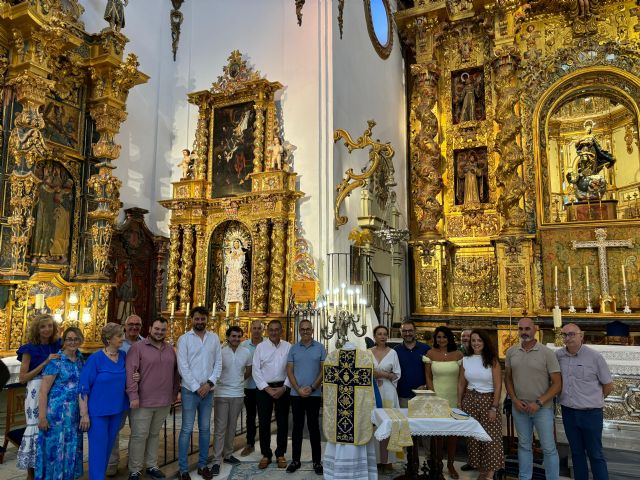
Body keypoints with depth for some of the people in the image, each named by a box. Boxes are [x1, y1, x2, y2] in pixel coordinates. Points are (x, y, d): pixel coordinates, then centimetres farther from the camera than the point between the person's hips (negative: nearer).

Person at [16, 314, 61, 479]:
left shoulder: (57, 346, 7)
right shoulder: (30, 349, -4)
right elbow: (22, 378, -7)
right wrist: (45, 362, -15)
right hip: (36, 392, -4)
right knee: (36, 428, 0)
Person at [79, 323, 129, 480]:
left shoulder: (123, 356, 0)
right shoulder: (95, 359, -16)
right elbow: (84, 387, -13)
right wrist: (84, 414, -14)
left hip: (117, 409, 5)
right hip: (98, 411, -5)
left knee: (109, 446, 18)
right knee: (98, 448, 2)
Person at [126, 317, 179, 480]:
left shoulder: (170, 349, 9)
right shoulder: (138, 347, -8)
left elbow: (175, 371, 18)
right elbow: (130, 372, -14)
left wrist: (174, 392, 15)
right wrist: (133, 396, -19)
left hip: (164, 401, 5)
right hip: (143, 401, -5)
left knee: (154, 434, 17)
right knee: (139, 436, 4)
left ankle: (152, 466, 28)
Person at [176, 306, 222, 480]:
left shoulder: (214, 338, 5)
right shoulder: (184, 339, -4)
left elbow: (218, 363, 4)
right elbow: (183, 367, -9)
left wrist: (209, 383, -9)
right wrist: (196, 387, -12)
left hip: (208, 391, 3)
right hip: (190, 391, -3)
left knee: (205, 429, 11)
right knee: (187, 430, 1)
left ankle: (202, 465, 23)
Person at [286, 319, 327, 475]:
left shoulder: (320, 348, 1)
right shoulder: (293, 348, 4)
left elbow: (324, 370, -1)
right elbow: (289, 371, 2)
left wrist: (312, 387, -10)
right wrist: (299, 389, -9)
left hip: (314, 394, -1)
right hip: (296, 394, 1)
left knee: (313, 427, 5)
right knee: (297, 426, 9)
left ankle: (317, 461, 15)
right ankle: (295, 460, 19)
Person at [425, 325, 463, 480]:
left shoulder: (458, 354, 0)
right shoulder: (430, 354, -1)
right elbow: (428, 377, 0)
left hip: (454, 397, 1)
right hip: (436, 396, -1)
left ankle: (450, 464, 22)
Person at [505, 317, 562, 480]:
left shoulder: (547, 353, -10)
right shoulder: (511, 352, 0)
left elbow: (557, 384, -9)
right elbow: (507, 378, 9)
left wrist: (539, 403, -15)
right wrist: (514, 399, -4)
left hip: (542, 408, -3)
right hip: (519, 407, 3)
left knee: (548, 448, 6)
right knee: (524, 445, 16)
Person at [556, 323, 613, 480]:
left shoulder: (595, 357, -11)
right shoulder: (557, 355, -3)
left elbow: (608, 385, 0)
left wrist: (593, 401, 8)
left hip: (590, 414, -3)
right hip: (568, 412, 3)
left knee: (595, 454, 8)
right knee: (576, 452, 16)